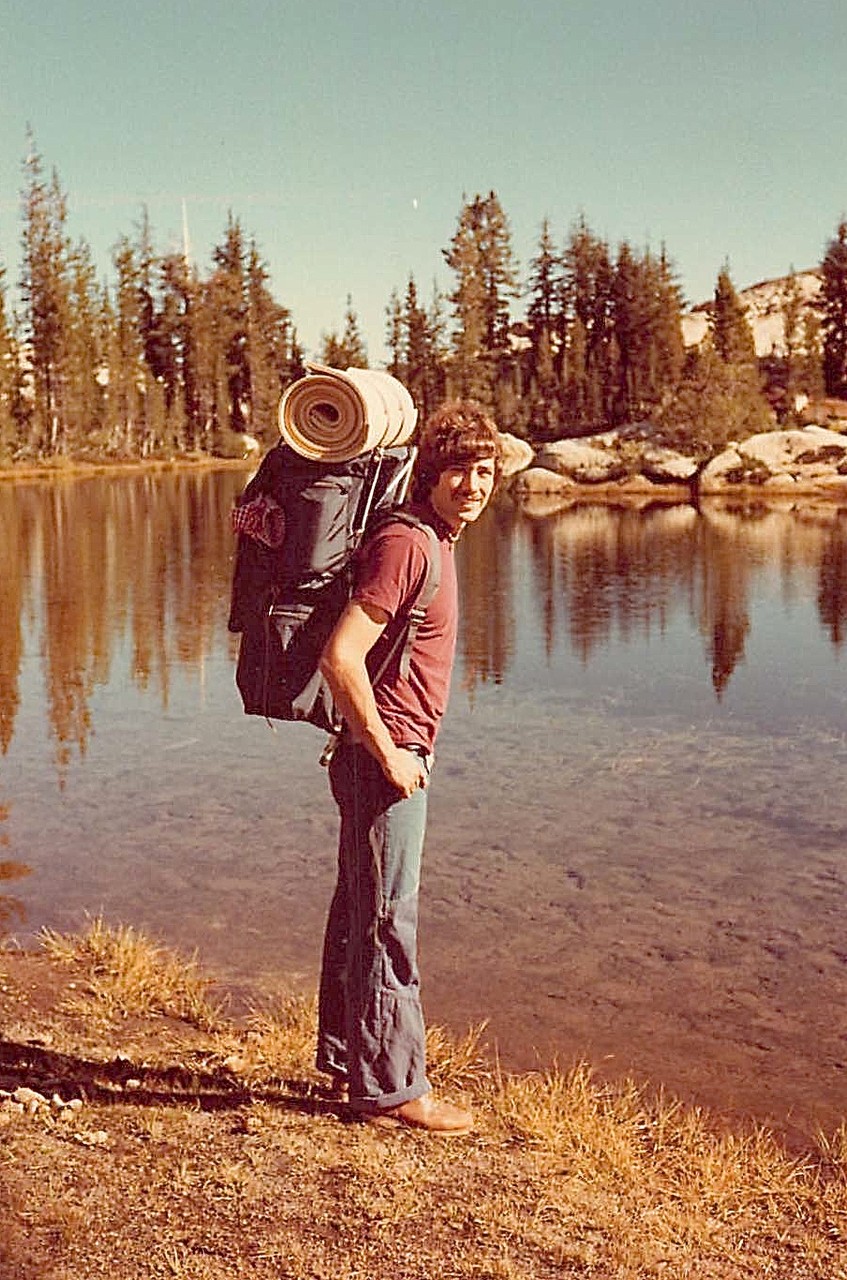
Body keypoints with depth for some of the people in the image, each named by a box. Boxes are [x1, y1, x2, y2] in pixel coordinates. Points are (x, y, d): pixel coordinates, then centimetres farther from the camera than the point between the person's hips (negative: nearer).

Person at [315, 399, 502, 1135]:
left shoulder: (433, 541, 11)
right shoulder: (407, 544, -19)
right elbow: (341, 656, -26)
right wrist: (388, 754, -19)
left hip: (396, 756, 10)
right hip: (386, 756, -10)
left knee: (360, 911, 18)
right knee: (388, 922, -1)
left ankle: (347, 1061, 31)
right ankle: (392, 1089, 10)